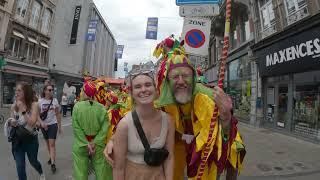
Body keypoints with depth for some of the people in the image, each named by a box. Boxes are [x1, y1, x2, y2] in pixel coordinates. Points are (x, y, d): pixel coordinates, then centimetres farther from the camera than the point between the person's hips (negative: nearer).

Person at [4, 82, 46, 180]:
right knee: (20, 166, 3)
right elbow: (10, 120, 10)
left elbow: (32, 122, -23)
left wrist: (22, 109, -25)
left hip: (31, 139, -2)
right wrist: (11, 122, -13)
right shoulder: (14, 105, -3)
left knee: (33, 161, 18)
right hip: (17, 140, 3)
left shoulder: (33, 104, -15)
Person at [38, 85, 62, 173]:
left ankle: (53, 164, -1)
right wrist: (41, 122, -20)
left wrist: (60, 126, 3)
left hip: (53, 124, -2)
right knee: (48, 143, 17)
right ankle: (51, 157, 37)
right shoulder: (40, 101, -5)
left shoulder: (55, 100, -5)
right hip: (43, 125, 2)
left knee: (52, 144, -6)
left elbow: (58, 114, 1)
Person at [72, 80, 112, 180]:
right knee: (101, 171, 15)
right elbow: (105, 127, -14)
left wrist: (86, 144, -10)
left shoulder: (77, 106, -11)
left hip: (81, 144, 0)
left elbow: (76, 128, -12)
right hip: (97, 144, 1)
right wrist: (95, 143, -10)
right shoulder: (102, 108, -9)